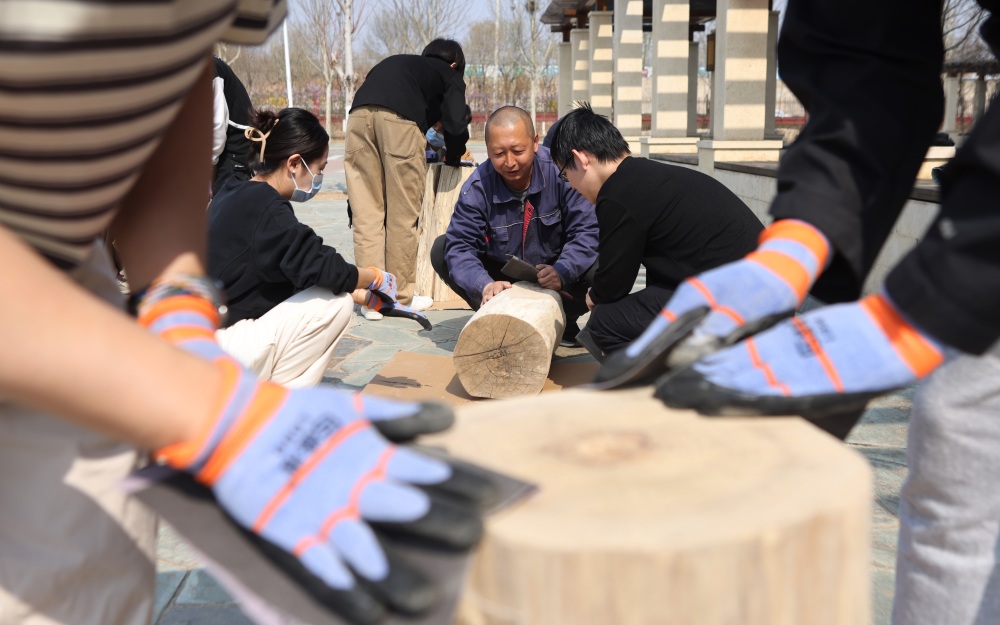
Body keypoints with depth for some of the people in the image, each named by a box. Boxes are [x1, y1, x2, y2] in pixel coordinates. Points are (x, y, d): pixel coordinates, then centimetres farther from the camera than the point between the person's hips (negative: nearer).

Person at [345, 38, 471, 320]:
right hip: (400, 120, -4)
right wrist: (452, 158, 27)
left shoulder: (396, 62, 39)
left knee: (366, 213, 5)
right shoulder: (450, 75, 24)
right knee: (403, 214, 5)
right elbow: (456, 124, 8)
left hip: (358, 114, 5)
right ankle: (401, 297, 11)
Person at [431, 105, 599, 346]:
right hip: (502, 278, 2)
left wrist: (562, 272, -41)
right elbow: (459, 246, -21)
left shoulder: (560, 172, -22)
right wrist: (484, 285, -42)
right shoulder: (477, 188, -16)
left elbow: (587, 230, -23)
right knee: (441, 249, -16)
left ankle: (564, 321, -1)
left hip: (554, 269, -2)